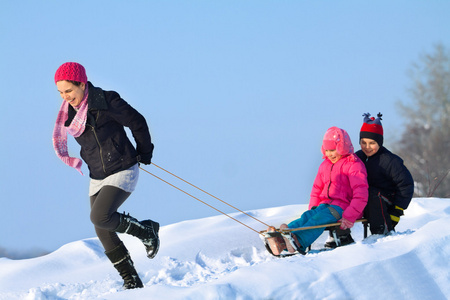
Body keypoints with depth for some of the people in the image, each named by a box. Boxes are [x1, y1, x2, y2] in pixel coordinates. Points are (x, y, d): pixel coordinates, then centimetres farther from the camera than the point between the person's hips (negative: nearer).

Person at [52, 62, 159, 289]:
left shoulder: (106, 101, -17)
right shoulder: (70, 111, 2)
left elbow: (137, 122, -8)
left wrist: (144, 153, 2)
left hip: (123, 171, -7)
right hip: (98, 178, 7)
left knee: (100, 217, -24)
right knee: (103, 233, 2)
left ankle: (146, 230, 1)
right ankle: (132, 281, 13)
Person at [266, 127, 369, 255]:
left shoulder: (353, 164, -6)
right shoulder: (325, 165, 19)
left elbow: (361, 194, -15)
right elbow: (317, 188, 27)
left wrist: (349, 216, -26)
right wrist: (313, 209, 10)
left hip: (344, 207, -6)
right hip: (325, 205, 6)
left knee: (320, 218, -35)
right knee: (307, 216, -26)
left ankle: (299, 241, -61)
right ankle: (281, 238, -52)